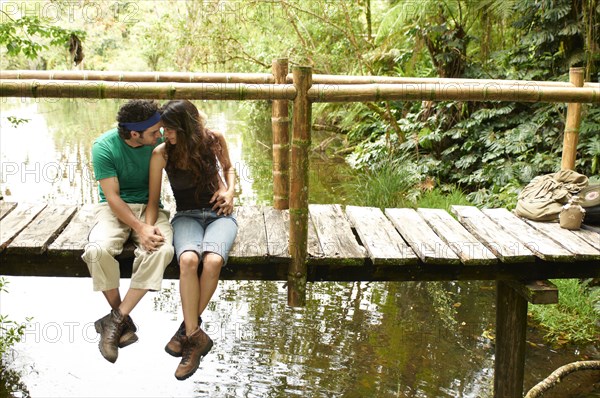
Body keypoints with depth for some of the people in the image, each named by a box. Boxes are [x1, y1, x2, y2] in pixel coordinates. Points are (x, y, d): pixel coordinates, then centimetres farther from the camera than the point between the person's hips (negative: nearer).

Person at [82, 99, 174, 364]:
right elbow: (113, 197, -15)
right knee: (98, 250, -33)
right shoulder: (104, 147, -14)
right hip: (114, 208, -1)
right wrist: (140, 228, -26)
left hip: (149, 206, 2)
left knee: (162, 249, -31)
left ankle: (115, 320, -20)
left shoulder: (159, 140, -7)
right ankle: (124, 320, -11)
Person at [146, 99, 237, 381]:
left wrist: (230, 191, 0)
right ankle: (196, 336, -27)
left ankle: (188, 328, -15)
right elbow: (153, 200, 0)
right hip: (187, 216, 0)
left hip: (219, 214, 0)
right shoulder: (162, 154, -6)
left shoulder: (213, 140, -4)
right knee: (188, 259, -36)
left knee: (212, 261, -34)